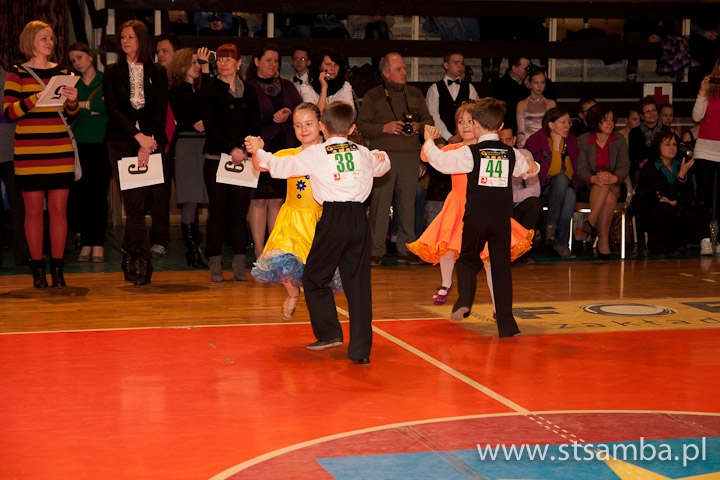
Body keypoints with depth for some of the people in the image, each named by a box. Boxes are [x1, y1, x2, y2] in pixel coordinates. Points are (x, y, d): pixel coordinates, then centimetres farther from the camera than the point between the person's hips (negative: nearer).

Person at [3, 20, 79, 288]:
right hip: (29, 152, -3)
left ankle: (58, 267, 7)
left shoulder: (61, 72, 13)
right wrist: (36, 98, -19)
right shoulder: (17, 73, 3)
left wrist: (72, 101, -5)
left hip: (60, 151, 3)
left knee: (59, 208, 1)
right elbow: (9, 112, -7)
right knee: (34, 209, 0)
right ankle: (37, 268, 7)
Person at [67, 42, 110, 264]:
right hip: (79, 145, 2)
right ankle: (86, 242, 4)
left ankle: (98, 243, 2)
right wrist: (95, 108, -10)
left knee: (99, 194, -2)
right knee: (79, 194, -3)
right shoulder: (72, 84, 11)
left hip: (101, 145, -2)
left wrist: (84, 104, -10)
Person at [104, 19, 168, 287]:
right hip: (122, 143, -1)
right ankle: (141, 261, -7)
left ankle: (129, 251, 20)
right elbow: (113, 109, -3)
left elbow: (161, 111, 2)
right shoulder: (113, 72, 6)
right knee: (134, 202, -9)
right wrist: (138, 137, -14)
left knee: (145, 198, 0)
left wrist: (149, 141, -12)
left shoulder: (157, 73, 8)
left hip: (152, 142, 1)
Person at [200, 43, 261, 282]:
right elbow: (210, 127, -6)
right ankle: (215, 264, 3)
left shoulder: (249, 92, 12)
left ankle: (239, 264, 3)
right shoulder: (209, 92, 2)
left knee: (240, 210, 1)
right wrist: (231, 149, -15)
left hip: (243, 159, 2)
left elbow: (255, 125, 7)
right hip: (216, 158, -2)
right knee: (217, 211, -1)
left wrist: (244, 149, -9)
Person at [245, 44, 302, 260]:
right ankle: (259, 252, 1)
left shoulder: (287, 87, 17)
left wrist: (287, 116, -11)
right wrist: (273, 118, -14)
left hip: (284, 151, 4)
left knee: (278, 200, 5)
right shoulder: (248, 87, 1)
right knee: (259, 200, -4)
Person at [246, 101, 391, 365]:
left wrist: (259, 152, 21)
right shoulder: (363, 153, 12)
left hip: (333, 219, -4)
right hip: (359, 219, 4)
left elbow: (280, 166, 2)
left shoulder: (315, 153, 1)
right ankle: (361, 349, 7)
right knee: (358, 283, 6)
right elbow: (383, 165, 33)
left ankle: (330, 333, 8)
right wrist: (380, 156, 56)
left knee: (315, 278, 13)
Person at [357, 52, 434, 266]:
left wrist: (418, 126, -3)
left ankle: (406, 250, 12)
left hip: (411, 156, 3)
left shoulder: (415, 94, 14)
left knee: (408, 202, 5)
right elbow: (362, 125, 0)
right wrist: (384, 128, -14)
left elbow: (428, 119, 19)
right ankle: (375, 250, 0)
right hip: (384, 156, -3)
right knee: (380, 202, -5)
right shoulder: (373, 96, 4)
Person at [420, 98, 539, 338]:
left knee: (468, 259, 18)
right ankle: (506, 324, 7)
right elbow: (528, 169, 23)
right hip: (502, 218, 2)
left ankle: (464, 300, -6)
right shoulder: (511, 154, 6)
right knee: (501, 266, 7)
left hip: (476, 217, -2)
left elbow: (440, 161, -3)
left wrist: (429, 141, 14)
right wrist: (531, 165, 46)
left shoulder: (470, 153, -6)